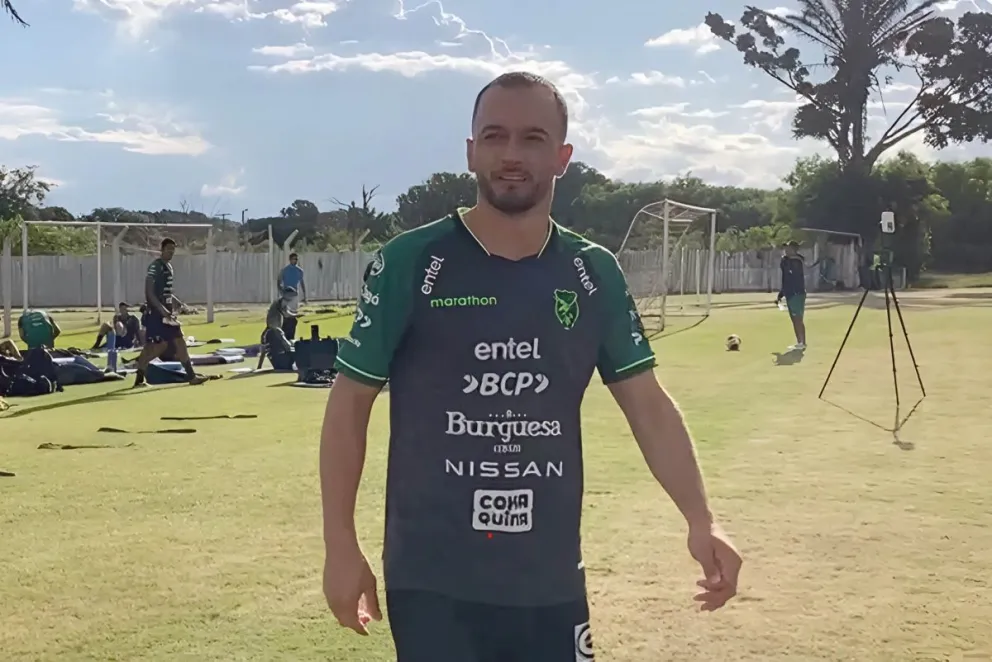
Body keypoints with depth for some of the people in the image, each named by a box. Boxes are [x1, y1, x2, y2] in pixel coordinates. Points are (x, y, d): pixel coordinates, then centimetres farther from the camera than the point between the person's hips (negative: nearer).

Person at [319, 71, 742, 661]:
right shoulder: (411, 262, -7)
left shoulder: (595, 274, 3)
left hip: (552, 581, 4)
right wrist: (341, 544, -4)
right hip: (431, 580, -3)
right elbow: (351, 402, -2)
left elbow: (647, 403, 4)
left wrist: (701, 519, -8)